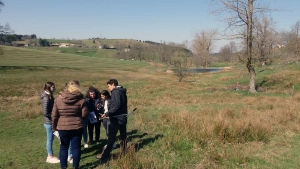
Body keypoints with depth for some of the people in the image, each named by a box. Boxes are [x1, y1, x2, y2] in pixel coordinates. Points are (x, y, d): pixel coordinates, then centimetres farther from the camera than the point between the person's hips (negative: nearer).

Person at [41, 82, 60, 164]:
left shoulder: (49, 96, 8)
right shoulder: (46, 98, -21)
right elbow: (45, 113, -25)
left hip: (50, 122, 9)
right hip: (49, 122, -9)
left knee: (51, 139, 17)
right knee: (50, 139, 3)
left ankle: (50, 156, 28)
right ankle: (50, 157, 15)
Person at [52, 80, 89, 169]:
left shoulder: (58, 99, -3)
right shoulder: (81, 99, -8)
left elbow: (54, 115, -1)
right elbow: (85, 114, -7)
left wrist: (54, 127, 9)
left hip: (63, 127, 1)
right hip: (77, 127, -1)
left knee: (64, 147, 14)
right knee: (76, 147, 10)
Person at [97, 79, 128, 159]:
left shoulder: (116, 92, -13)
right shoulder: (122, 92, 14)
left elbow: (116, 105, -24)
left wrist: (107, 113, -24)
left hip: (116, 118, -9)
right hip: (123, 117, 9)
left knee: (111, 137, -3)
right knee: (123, 135, 14)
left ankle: (105, 154, 3)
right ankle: (124, 151, 22)